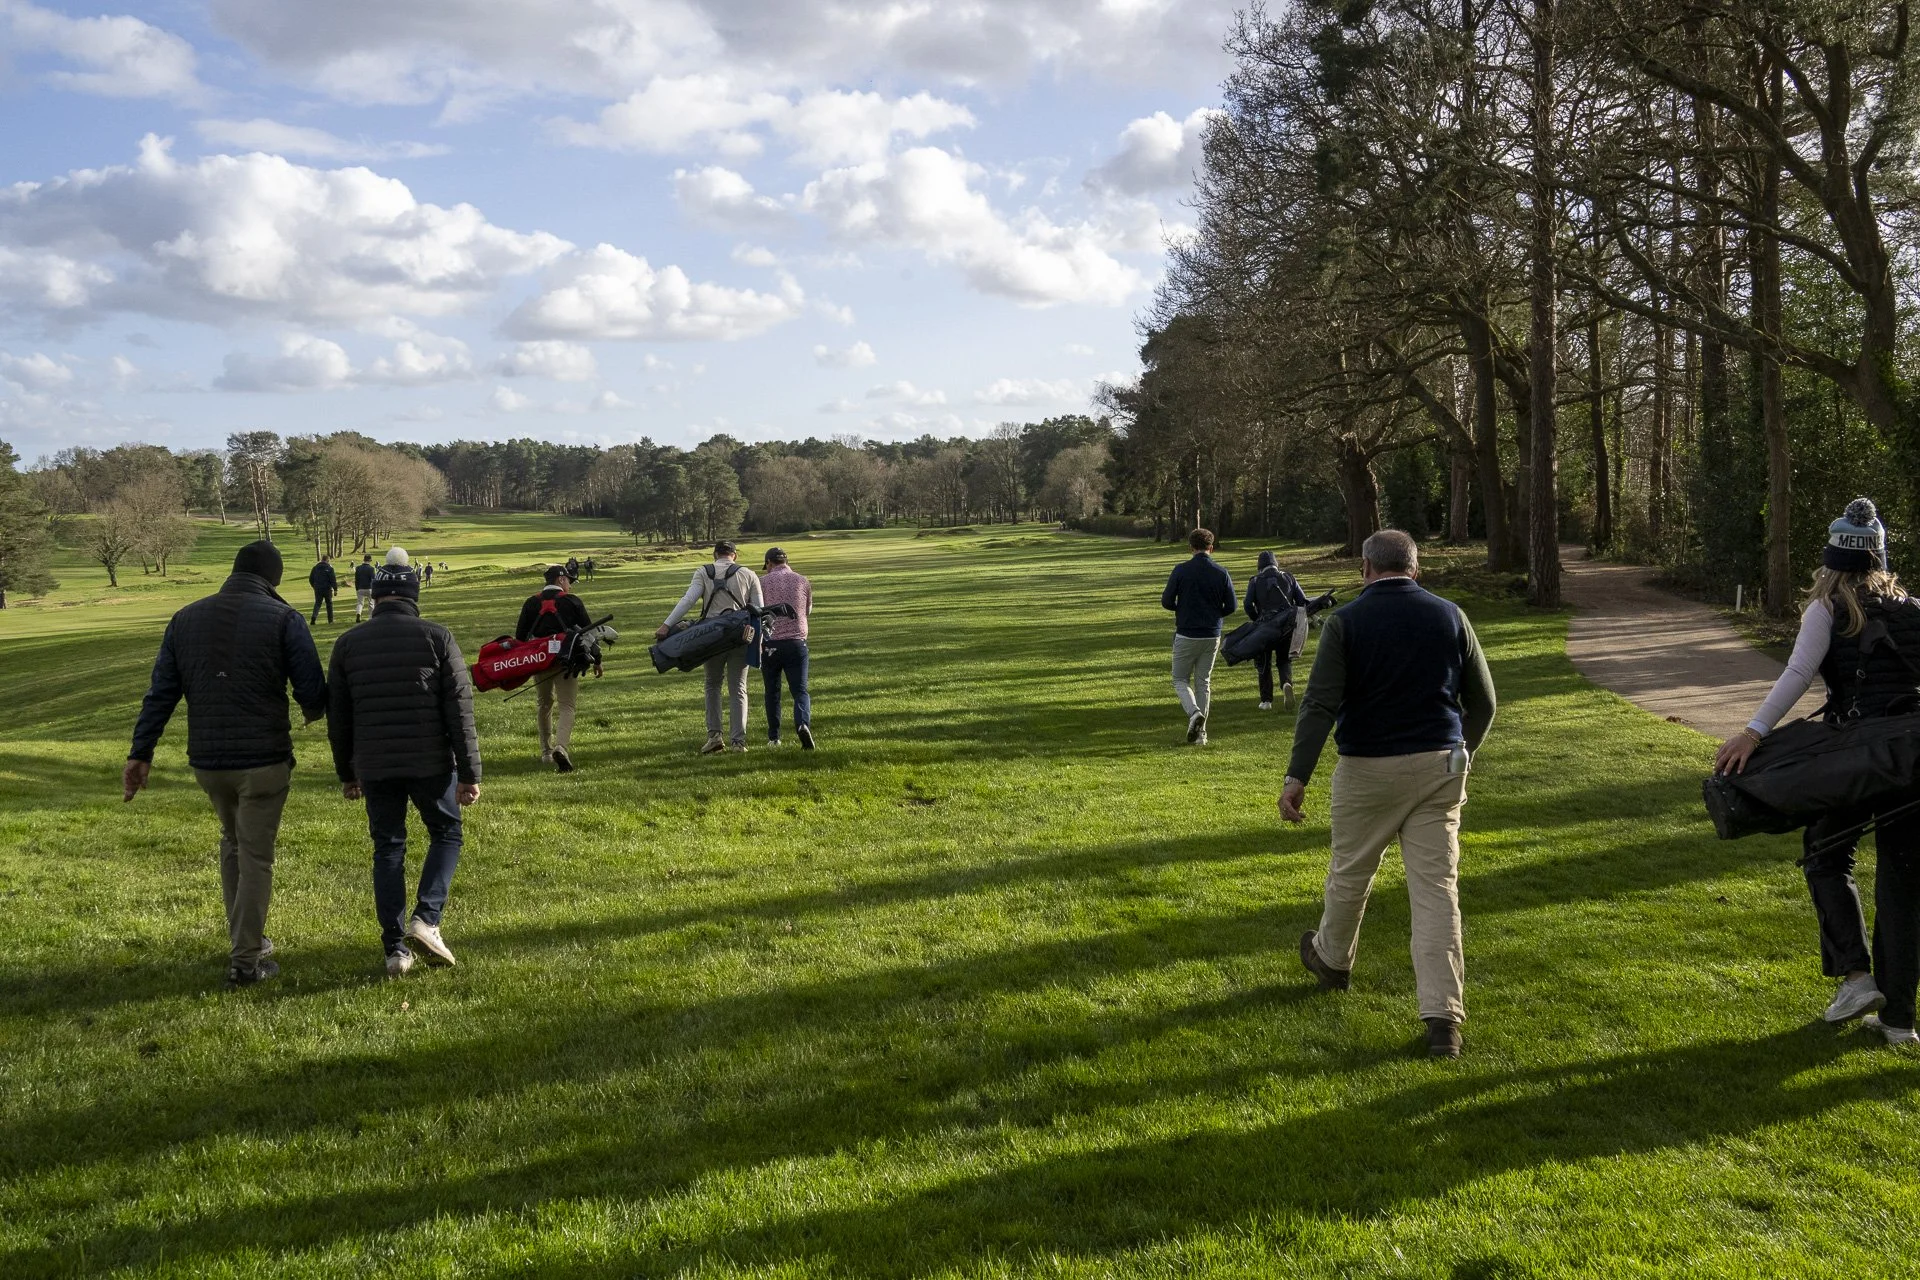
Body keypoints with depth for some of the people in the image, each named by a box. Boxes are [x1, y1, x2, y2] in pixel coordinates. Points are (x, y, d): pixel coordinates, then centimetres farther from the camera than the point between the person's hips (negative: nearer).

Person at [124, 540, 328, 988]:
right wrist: (313, 710, 13)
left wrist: (141, 753, 8)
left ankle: (242, 940, 29)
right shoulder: (282, 618, -8)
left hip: (207, 760, 5)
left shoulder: (187, 618, 6)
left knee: (233, 841, 25)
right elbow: (312, 690, -11)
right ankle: (246, 960, 8)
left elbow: (160, 692, 5)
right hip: (264, 758, -4)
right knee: (256, 854, 5)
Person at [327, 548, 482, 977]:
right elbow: (460, 711, -5)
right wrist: (469, 772, -2)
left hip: (375, 768, 2)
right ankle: (426, 918, -2)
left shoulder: (348, 643, 6)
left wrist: (346, 773, 21)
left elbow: (337, 717, 10)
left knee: (387, 850, 11)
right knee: (446, 834, 16)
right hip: (431, 763, -2)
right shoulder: (436, 637, -2)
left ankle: (395, 948, 7)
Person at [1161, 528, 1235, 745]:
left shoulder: (1181, 570, -9)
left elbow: (1166, 601, -9)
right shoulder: (1221, 574, -2)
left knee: (1180, 680, 10)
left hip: (1186, 635, -3)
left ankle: (1194, 712, -17)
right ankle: (1200, 733, 11)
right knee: (1204, 683, 12)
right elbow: (1230, 607, 0)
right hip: (1212, 636, 3)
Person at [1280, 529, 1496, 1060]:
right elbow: (1482, 701, 8)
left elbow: (1319, 705, -15)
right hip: (1439, 767, 2)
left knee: (1350, 873, 18)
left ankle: (1332, 959, 43)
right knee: (1437, 886, 1)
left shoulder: (1346, 622, -6)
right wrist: (1463, 750, 25)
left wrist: (1296, 777, -15)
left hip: (1369, 768, -2)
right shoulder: (1449, 617, 3)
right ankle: (1443, 1017, -4)